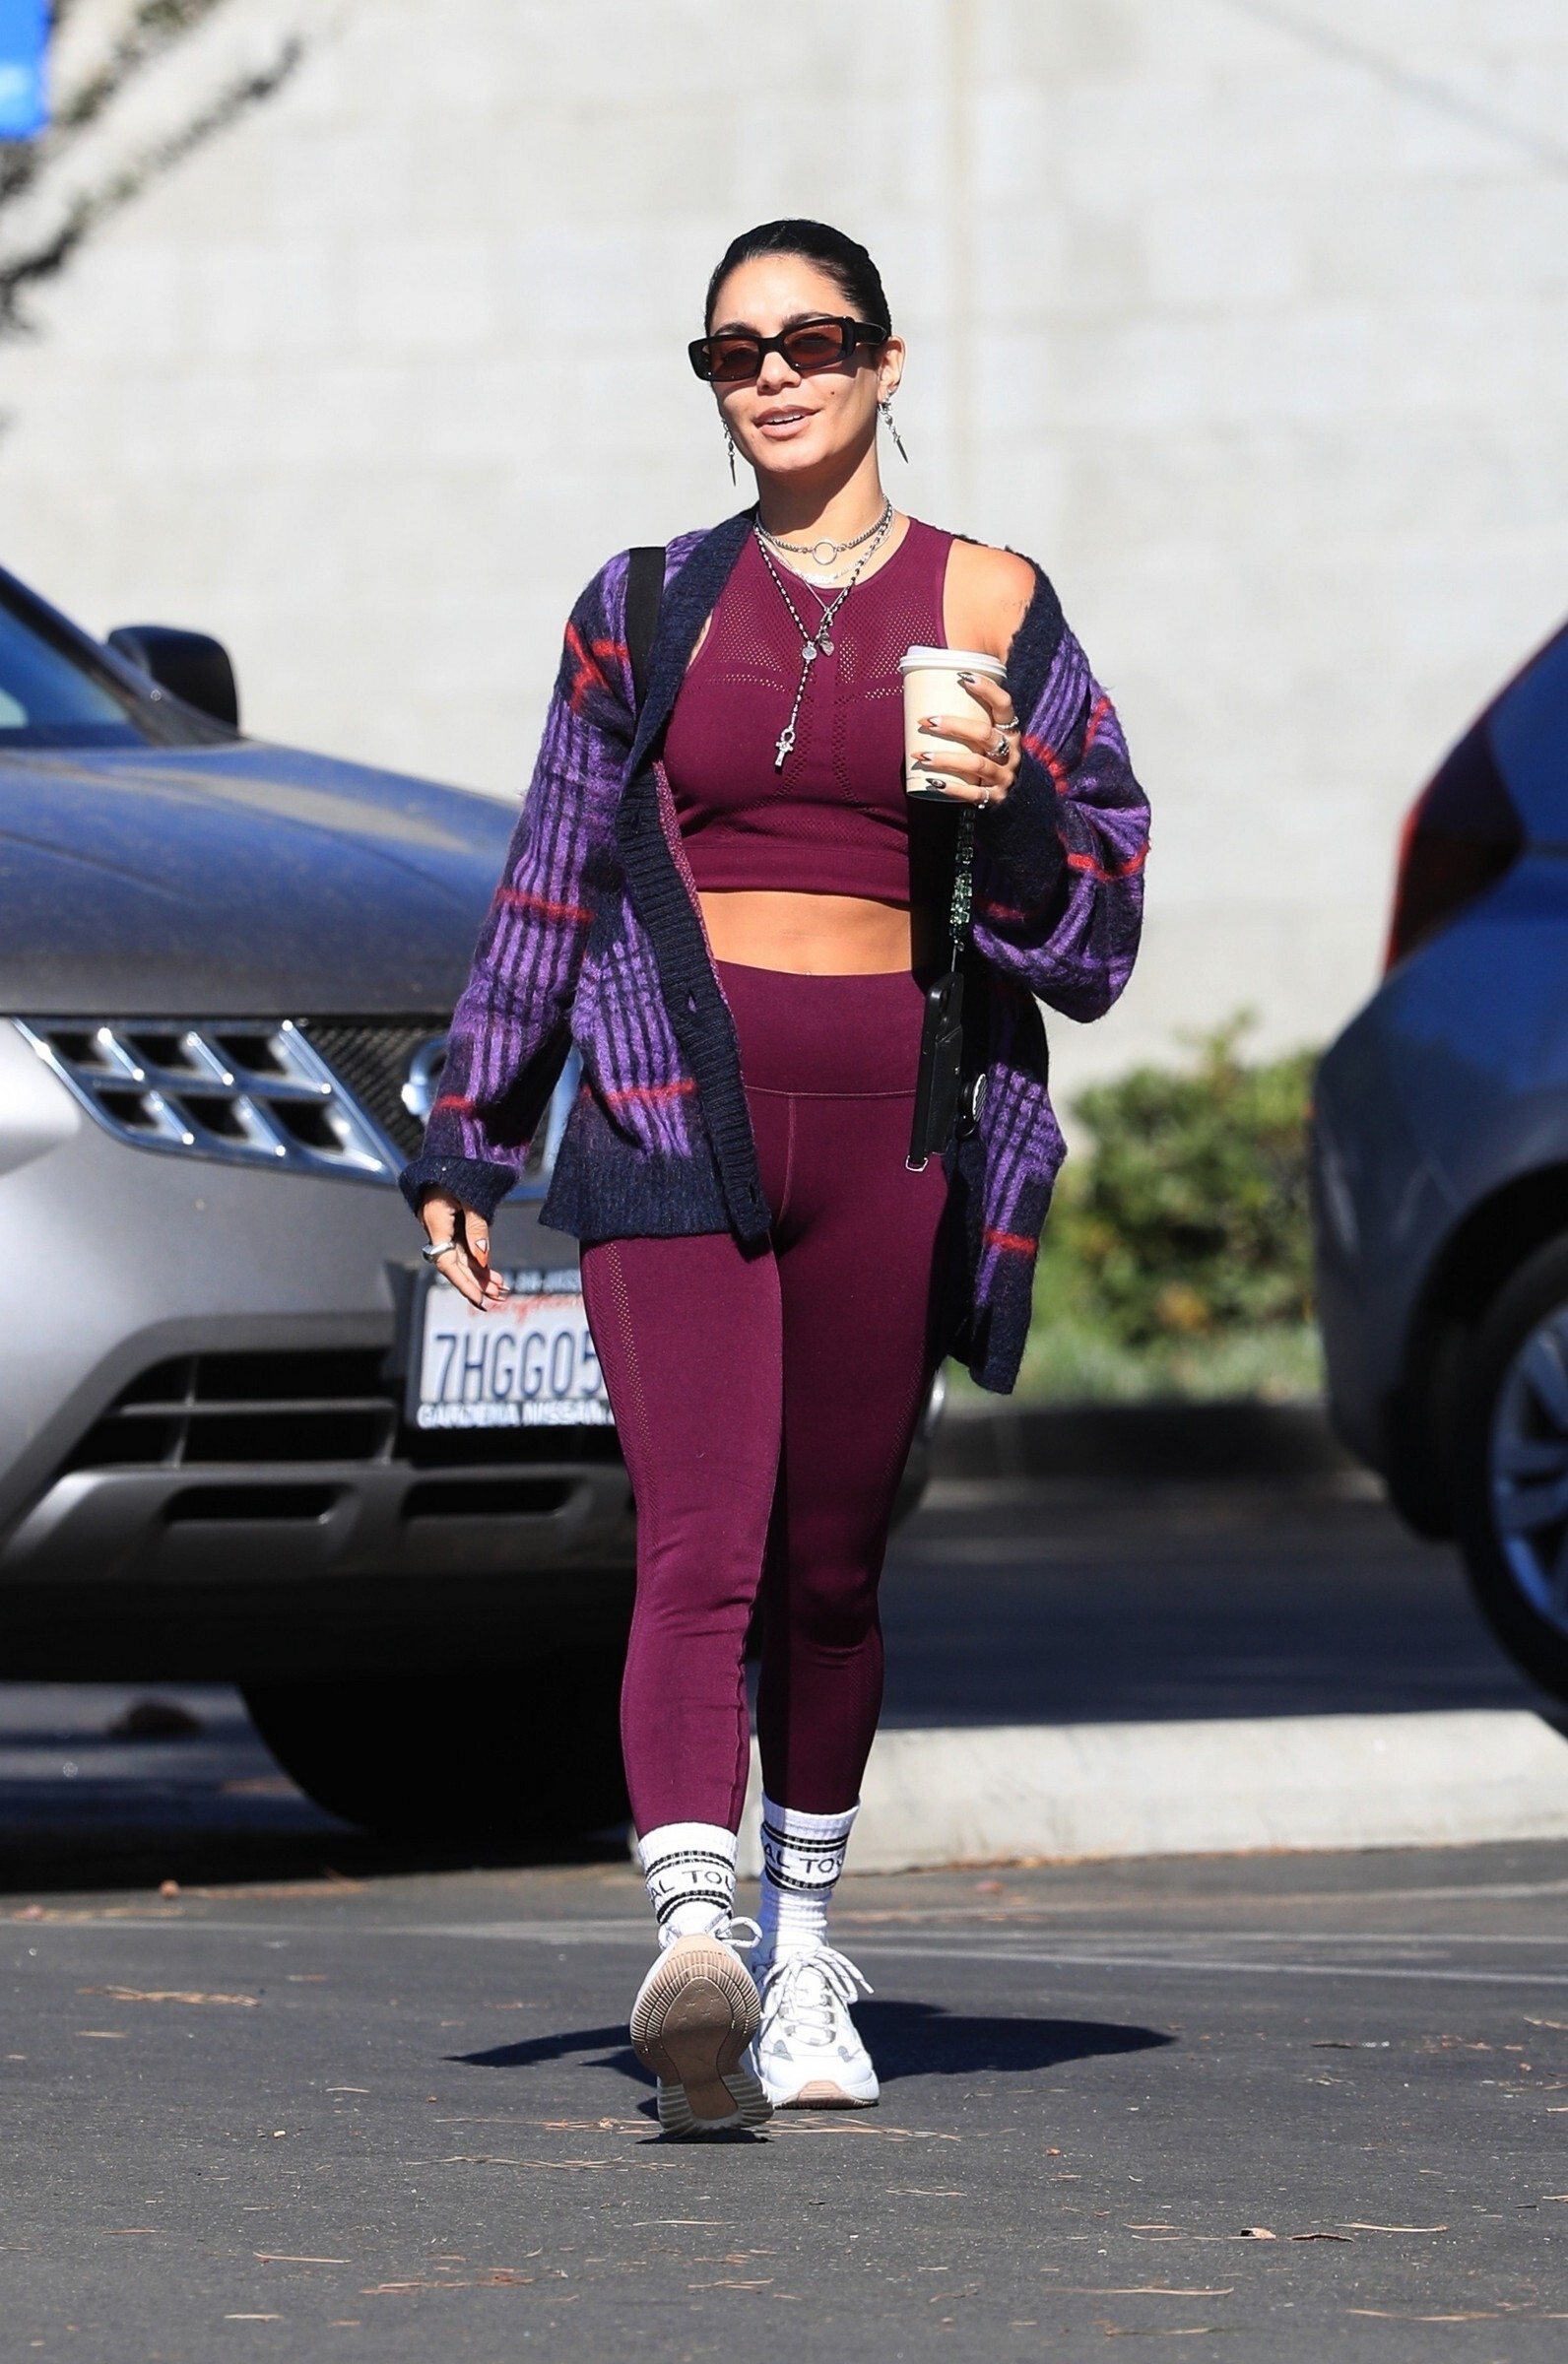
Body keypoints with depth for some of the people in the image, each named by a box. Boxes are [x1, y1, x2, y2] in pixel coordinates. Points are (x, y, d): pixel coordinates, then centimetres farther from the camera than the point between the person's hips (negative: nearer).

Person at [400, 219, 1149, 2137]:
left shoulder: (989, 607, 8)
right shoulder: (648, 604, 10)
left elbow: (1100, 910, 9)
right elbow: (550, 883, 15)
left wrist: (1013, 809, -12)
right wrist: (465, 1144, 13)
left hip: (889, 1128, 1)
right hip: (672, 1117, -1)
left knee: (830, 1565, 9)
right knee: (700, 1550, -17)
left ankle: (803, 1944, 28)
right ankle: (694, 1943, -32)